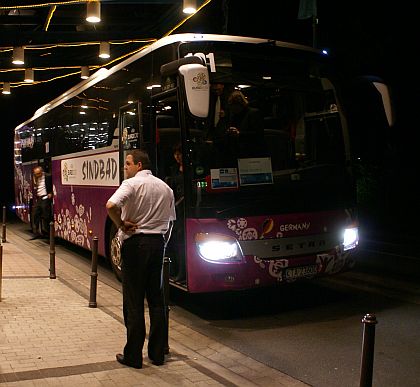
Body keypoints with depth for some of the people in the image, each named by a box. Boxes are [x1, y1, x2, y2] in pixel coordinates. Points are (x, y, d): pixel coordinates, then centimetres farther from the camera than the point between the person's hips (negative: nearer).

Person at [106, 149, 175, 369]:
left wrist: (121, 225, -12)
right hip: (158, 242, 6)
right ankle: (157, 353, 19)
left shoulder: (132, 184, -10)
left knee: (133, 301, 2)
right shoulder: (166, 188, 12)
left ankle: (133, 355, 9)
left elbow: (111, 206, -26)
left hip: (135, 243, -6)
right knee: (156, 299, 13)